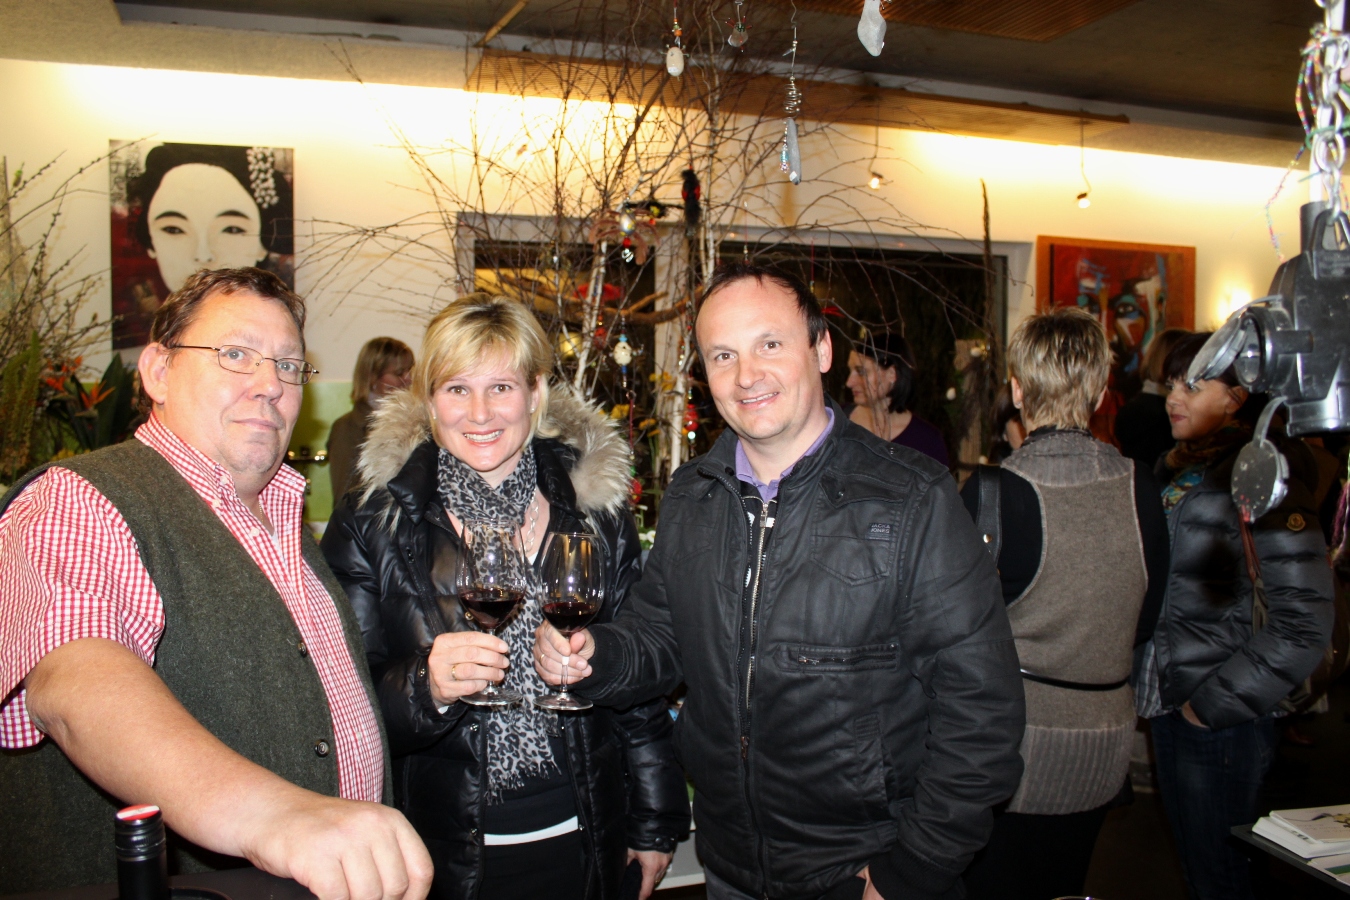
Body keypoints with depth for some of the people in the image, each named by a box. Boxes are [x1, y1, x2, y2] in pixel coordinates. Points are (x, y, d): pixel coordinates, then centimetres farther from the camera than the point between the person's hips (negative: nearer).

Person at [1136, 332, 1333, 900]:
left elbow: (1304, 623, -20)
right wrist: (1149, 678, 11)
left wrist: (1217, 701, -16)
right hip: (1167, 704, 7)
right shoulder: (1173, 472, 9)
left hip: (1222, 720, -7)